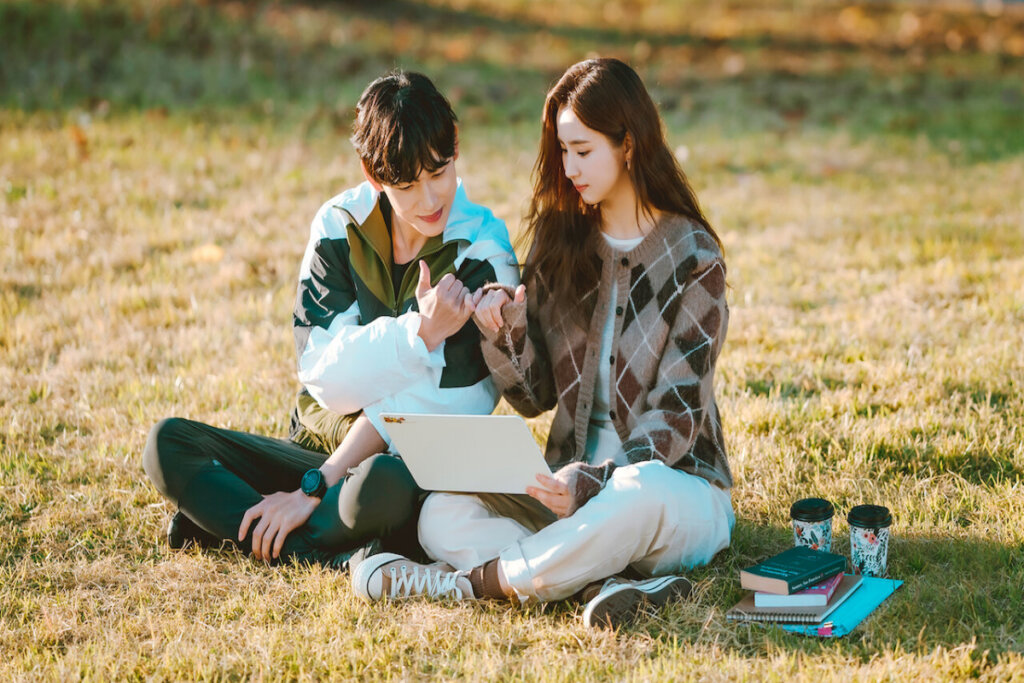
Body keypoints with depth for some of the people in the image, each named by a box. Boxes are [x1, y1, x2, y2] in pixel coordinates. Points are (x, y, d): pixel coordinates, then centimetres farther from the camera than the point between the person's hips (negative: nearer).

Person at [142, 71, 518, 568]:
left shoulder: (482, 256, -10)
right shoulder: (339, 225, -1)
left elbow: (425, 402, -17)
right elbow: (327, 379, -10)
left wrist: (313, 489, -21)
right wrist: (419, 330, -26)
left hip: (416, 466, -4)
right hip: (315, 447, 4)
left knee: (383, 482, -40)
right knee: (168, 443, -14)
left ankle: (223, 517, -16)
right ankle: (325, 552, -24)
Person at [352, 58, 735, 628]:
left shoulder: (691, 256, -6)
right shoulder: (561, 241, 8)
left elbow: (678, 415, -12)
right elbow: (536, 394, 7)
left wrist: (595, 481, -28)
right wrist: (504, 334, -15)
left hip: (677, 482, -5)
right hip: (572, 479, 5)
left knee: (639, 496, -41)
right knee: (443, 514, -20)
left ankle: (468, 583, -26)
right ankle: (608, 584, -35)